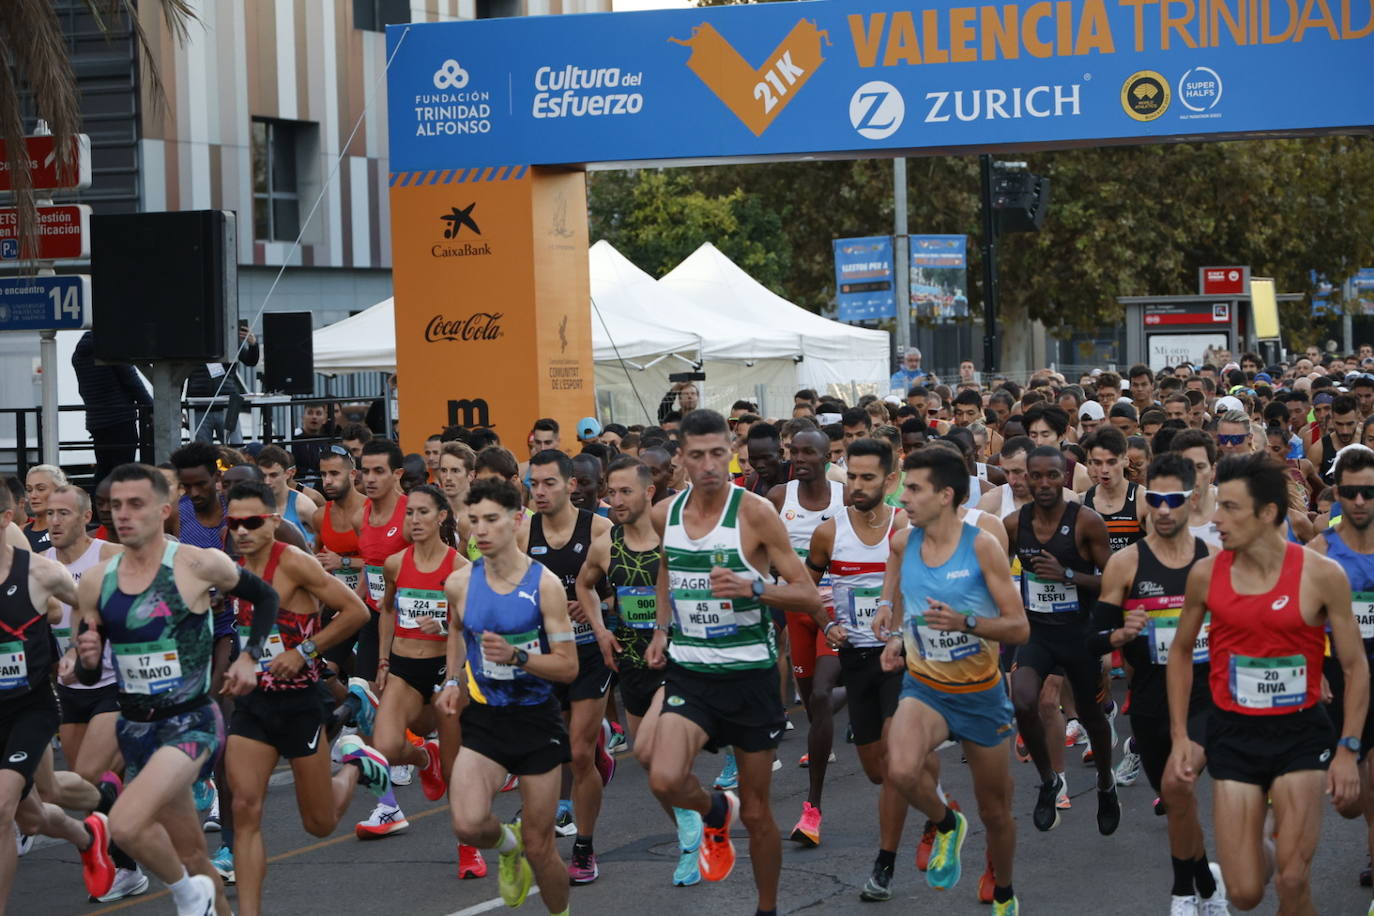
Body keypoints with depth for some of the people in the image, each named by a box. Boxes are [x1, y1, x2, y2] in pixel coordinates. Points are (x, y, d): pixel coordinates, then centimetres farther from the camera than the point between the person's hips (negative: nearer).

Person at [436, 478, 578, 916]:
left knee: (539, 848, 3)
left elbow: (568, 666, -13)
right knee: (468, 825, -21)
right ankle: (506, 843, 15)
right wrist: (453, 681, 10)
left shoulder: (544, 584, -13)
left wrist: (516, 656, -28)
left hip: (537, 720, -2)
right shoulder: (460, 583, -2)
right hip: (484, 717, 2)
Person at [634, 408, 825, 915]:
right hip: (688, 671, 2)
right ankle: (715, 812, 13)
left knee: (756, 810, 8)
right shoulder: (665, 514, 1)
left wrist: (752, 588, -26)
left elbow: (808, 597, -10)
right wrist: (661, 630, 12)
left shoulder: (755, 512, -11)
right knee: (665, 780, -22)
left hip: (749, 671, -2)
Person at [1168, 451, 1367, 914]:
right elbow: (1181, 653, 10)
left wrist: (1348, 748, -9)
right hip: (1233, 734, 2)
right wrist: (1180, 737, 5)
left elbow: (1356, 666, -2)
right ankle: (1259, 851, 37)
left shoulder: (1321, 575, -11)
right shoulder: (1206, 574, -4)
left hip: (1302, 733, -2)